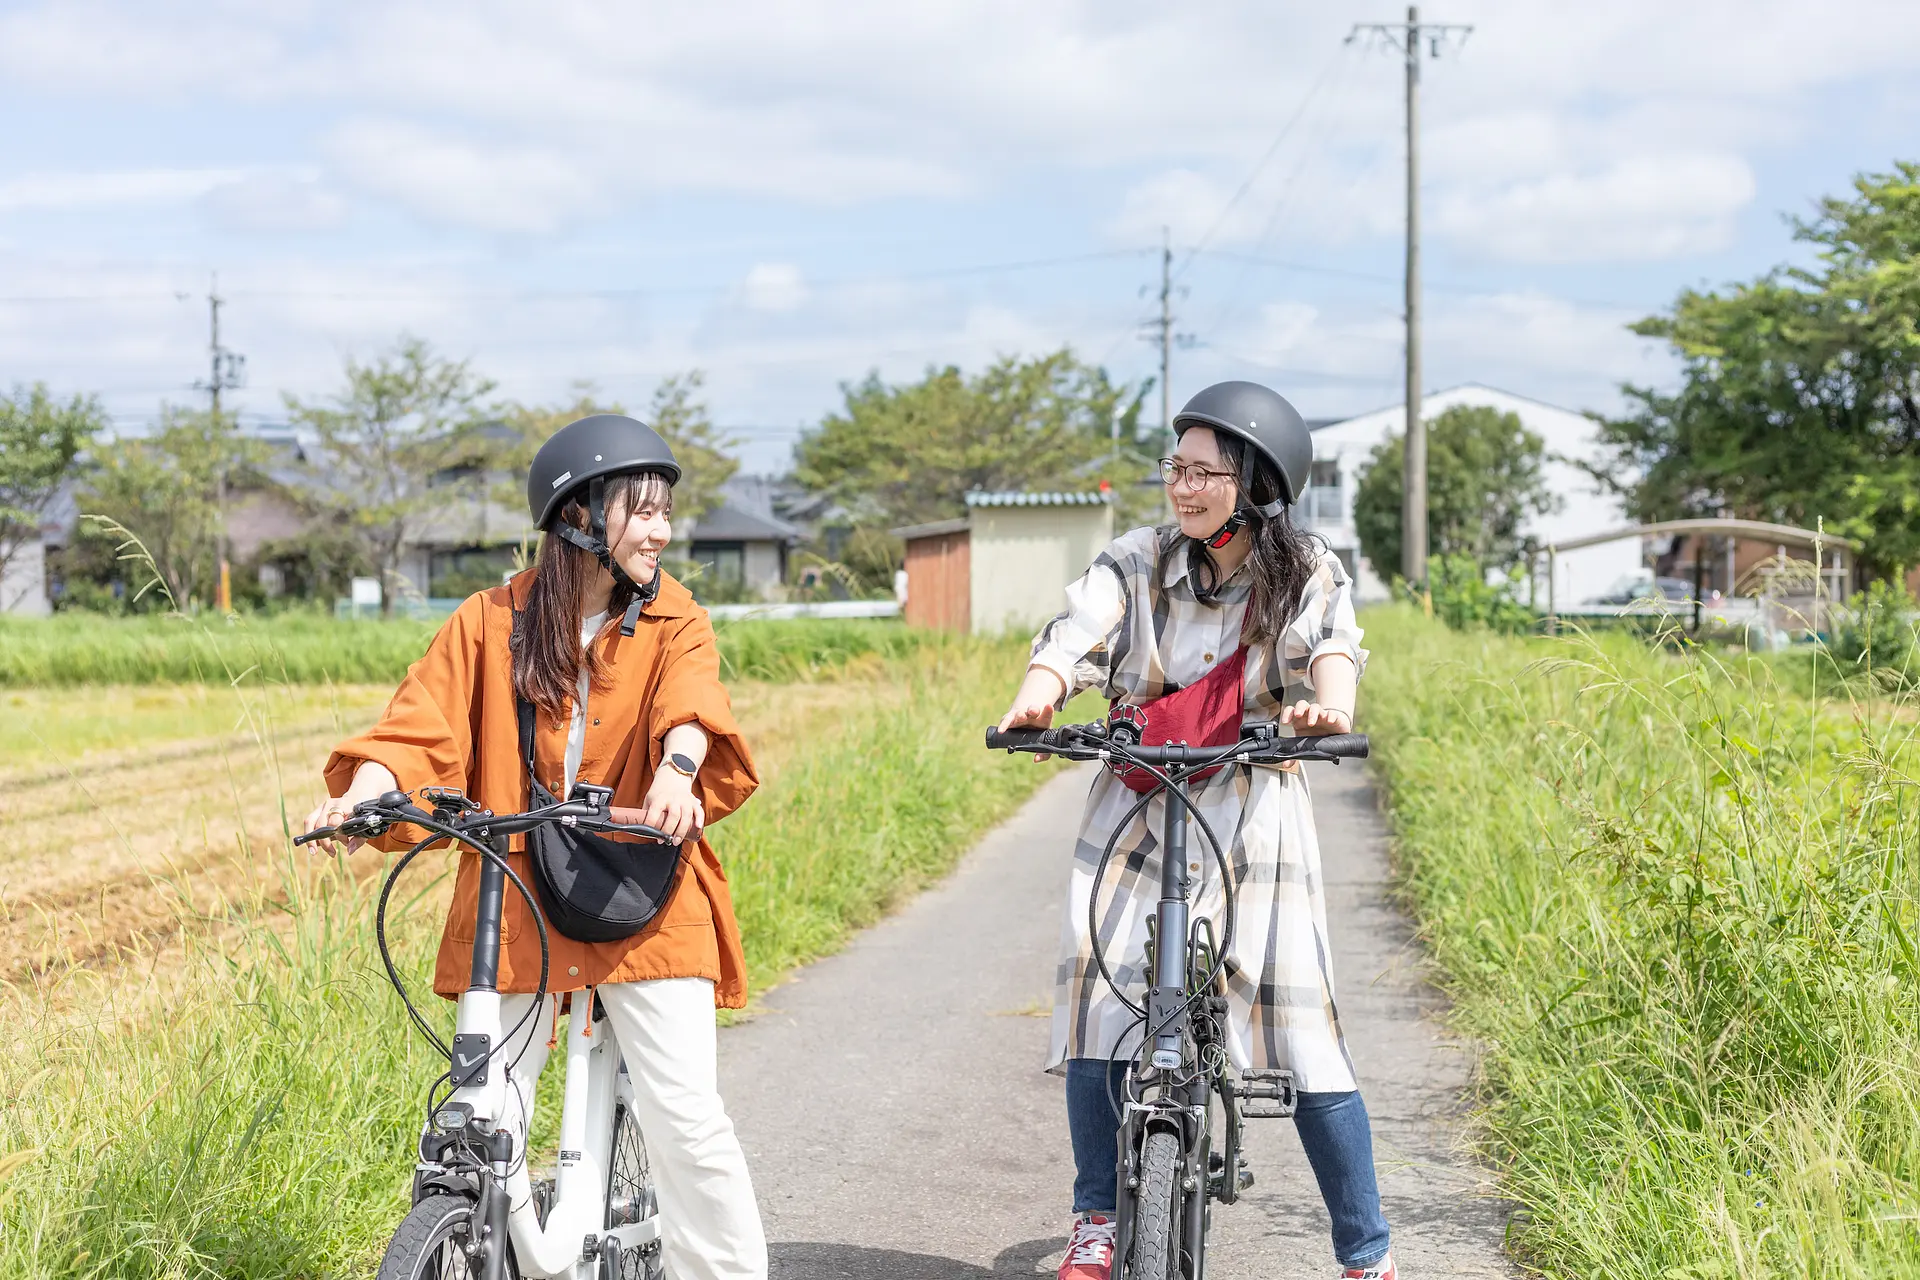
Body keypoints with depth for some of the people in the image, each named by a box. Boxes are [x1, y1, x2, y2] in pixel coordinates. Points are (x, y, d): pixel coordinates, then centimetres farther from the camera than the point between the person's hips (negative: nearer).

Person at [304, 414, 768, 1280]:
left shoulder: (675, 626, 5)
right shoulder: (492, 623, 6)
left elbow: (690, 707, -15)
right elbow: (420, 728, -2)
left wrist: (677, 771, -37)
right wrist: (358, 795, -23)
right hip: (516, 908, 1)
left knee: (686, 1122, -7)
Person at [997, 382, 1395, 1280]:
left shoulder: (1308, 576, -2)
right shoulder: (1136, 563, 0)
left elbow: (1333, 647, -22)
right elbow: (1074, 638, -15)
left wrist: (1328, 705, -45)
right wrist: (1036, 698, -37)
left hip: (1254, 821, -1)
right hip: (1135, 811, 2)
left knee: (1301, 1029, -7)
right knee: (1099, 996, -10)